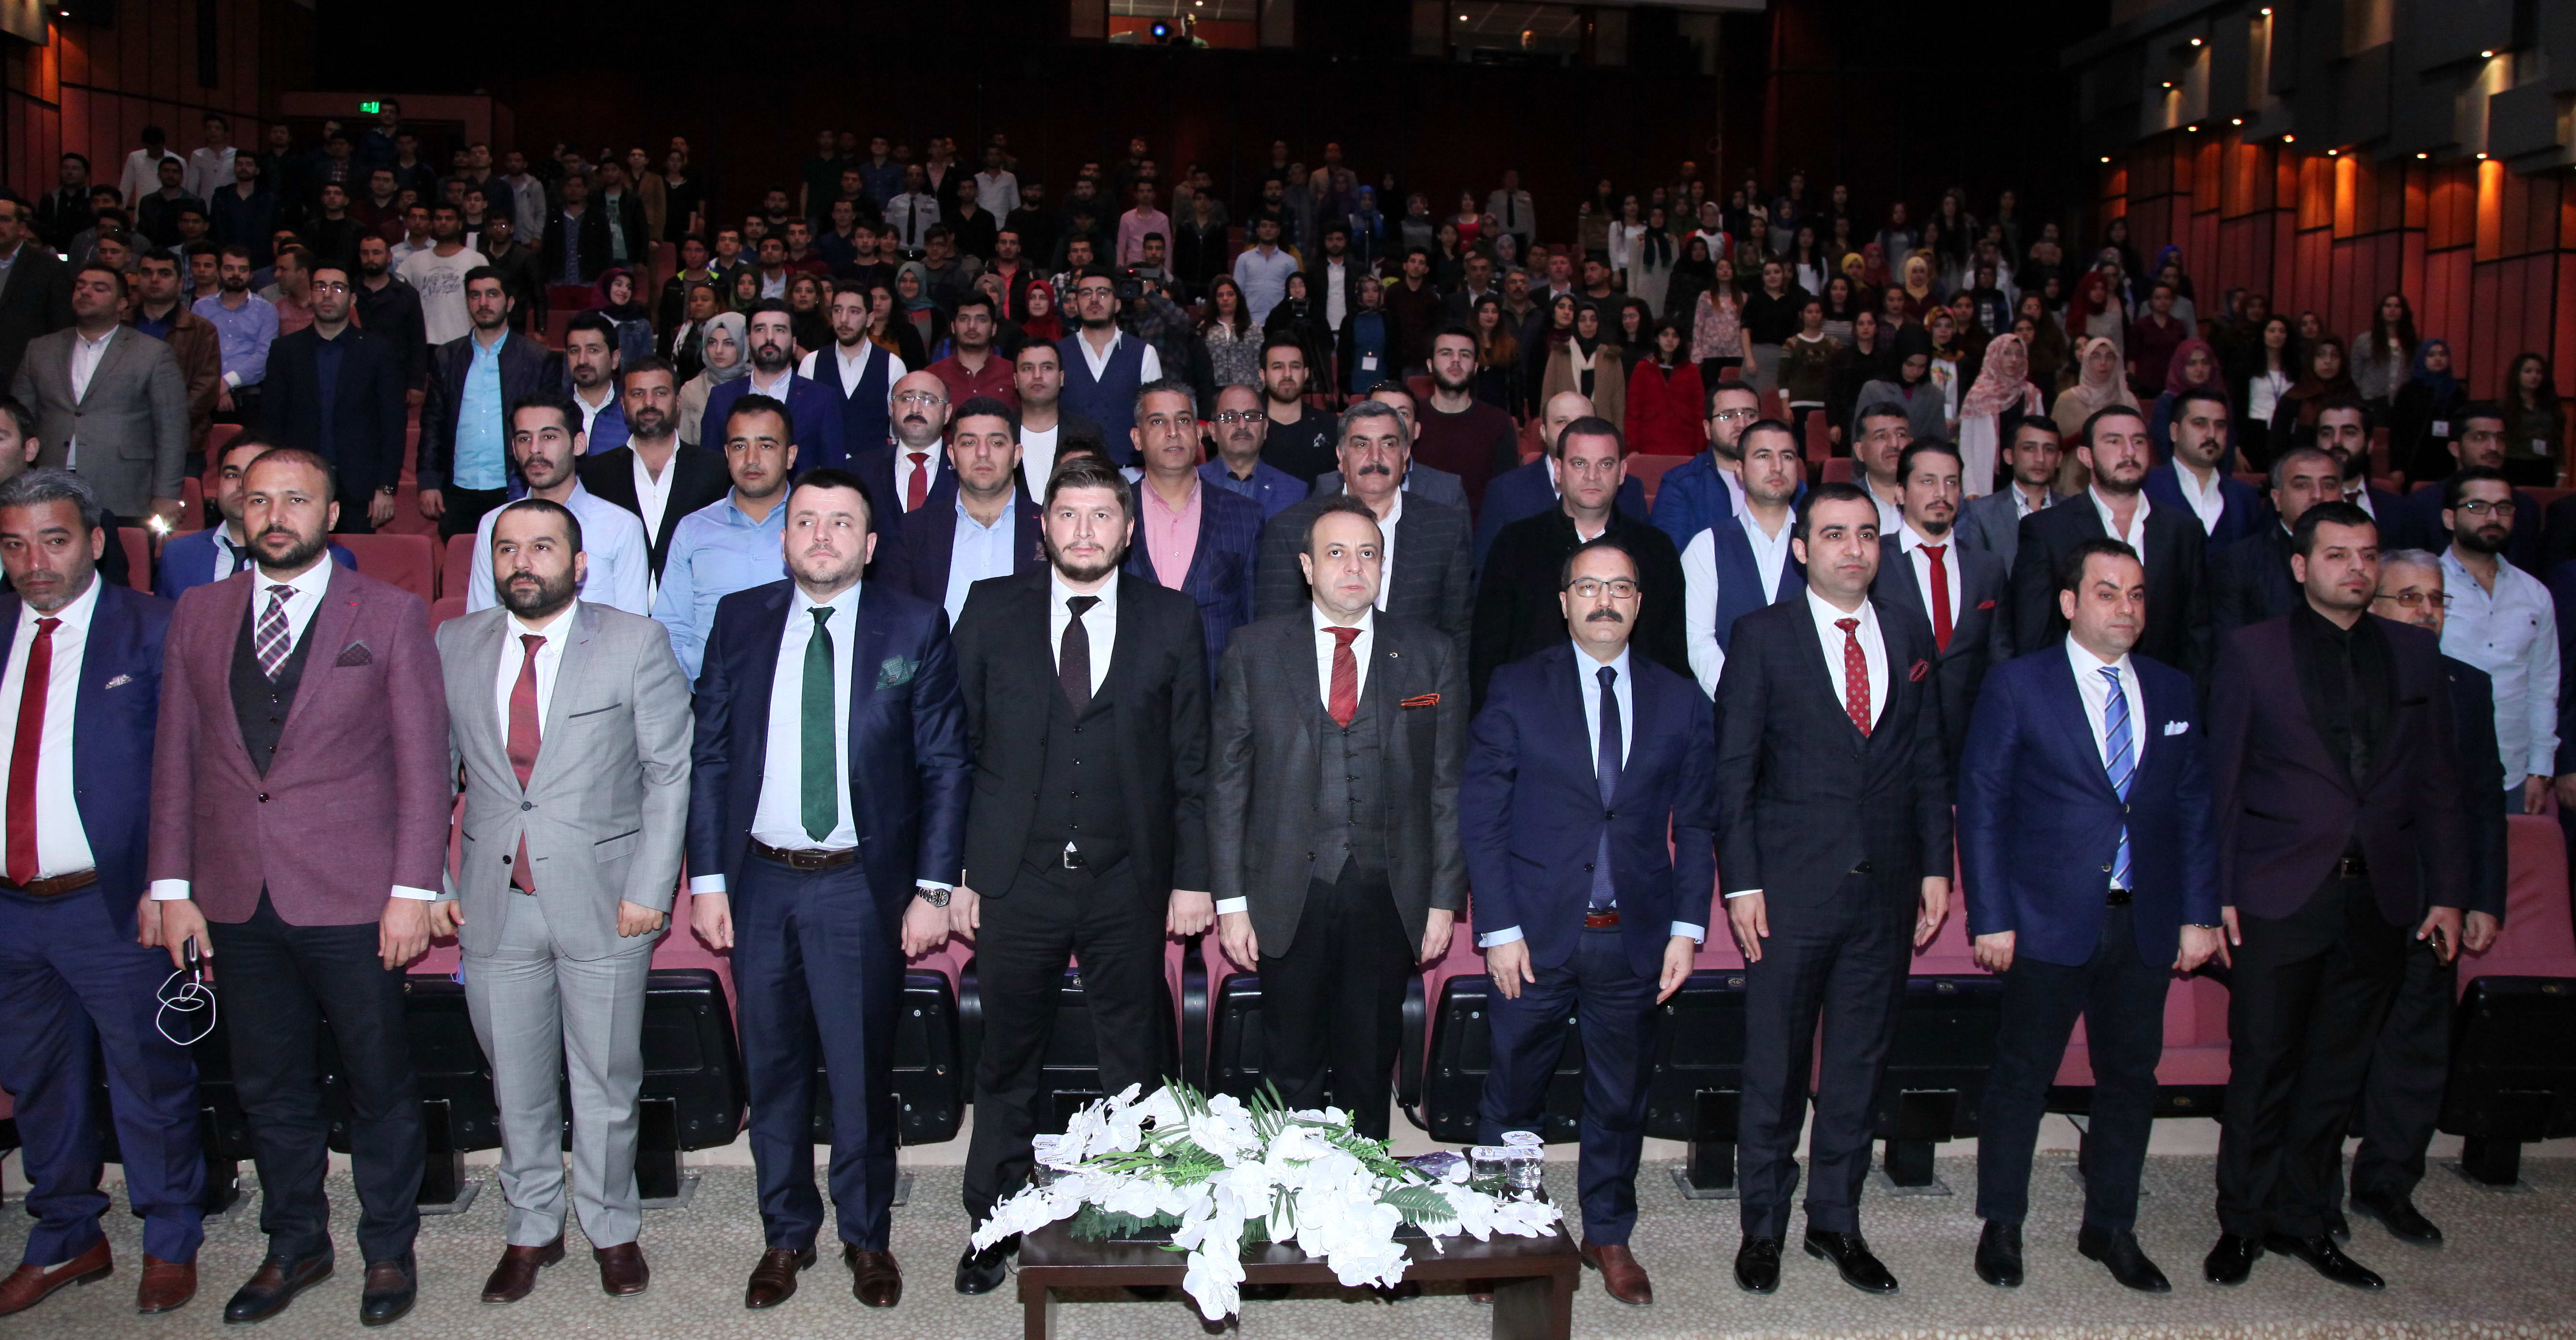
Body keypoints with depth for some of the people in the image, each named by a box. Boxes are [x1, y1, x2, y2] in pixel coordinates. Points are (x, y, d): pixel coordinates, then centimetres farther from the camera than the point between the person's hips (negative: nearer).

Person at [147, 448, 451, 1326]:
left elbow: (424, 759, -3)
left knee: (378, 1084, 7)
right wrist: (173, 887, 5)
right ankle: (294, 1245, 31)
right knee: (268, 1086, 14)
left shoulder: (390, 614, 0)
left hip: (353, 900, -3)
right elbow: (176, 754, 10)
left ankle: (389, 1249, 24)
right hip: (237, 900, 3)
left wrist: (413, 890, -9)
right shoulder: (197, 614, 9)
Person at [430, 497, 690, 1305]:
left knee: (607, 1085, 9)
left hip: (603, 901, -2)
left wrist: (649, 889, -9)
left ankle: (613, 1231, 28)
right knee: (517, 1088, 13)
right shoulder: (454, 647, 7)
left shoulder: (636, 643, -3)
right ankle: (532, 1232, 31)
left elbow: (669, 771, -4)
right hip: (495, 905, 3)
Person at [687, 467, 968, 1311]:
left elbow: (945, 766, -1)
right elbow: (709, 756, 5)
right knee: (773, 1070, 12)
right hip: (761, 882, 2)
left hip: (862, 886, -2)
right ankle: (786, 1235, 29)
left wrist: (933, 889, -6)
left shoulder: (915, 629, -1)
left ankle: (866, 1236, 25)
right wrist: (707, 878, 0)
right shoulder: (739, 619, 5)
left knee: (861, 1074, 6)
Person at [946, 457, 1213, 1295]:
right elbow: (960, 744, 3)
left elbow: (1191, 759, 4)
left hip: (1129, 882, 0)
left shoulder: (1172, 621, 4)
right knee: (1007, 1066, 10)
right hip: (1015, 878, 0)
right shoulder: (992, 611, 4)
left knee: (1133, 1067, 10)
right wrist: (954, 871, -1)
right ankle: (993, 1225, 25)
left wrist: (1192, 877, 0)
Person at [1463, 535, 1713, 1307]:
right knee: (1511, 1096, 9)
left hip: (1635, 938, 2)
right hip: (1536, 932, -2)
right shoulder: (1517, 689, -1)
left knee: (1620, 1098, 14)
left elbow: (1695, 824, 7)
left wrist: (1687, 927, -2)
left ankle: (1608, 1235, 31)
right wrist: (1499, 929, -10)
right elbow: (1481, 815, -4)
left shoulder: (1679, 701, 6)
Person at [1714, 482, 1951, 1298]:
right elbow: (1733, 767, -4)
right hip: (1791, 886, -3)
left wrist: (1936, 866, 5)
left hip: (1886, 891, 4)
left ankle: (1836, 1221, 25)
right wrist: (1741, 880, -9)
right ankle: (1763, 1226, 20)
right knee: (1774, 1066, 5)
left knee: (1860, 1062, 11)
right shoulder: (1764, 636, -2)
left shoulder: (1910, 636, 10)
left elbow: (1929, 763, 12)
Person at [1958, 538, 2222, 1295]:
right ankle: (2001, 1225, 20)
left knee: (2131, 1076, 11)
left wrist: (2198, 914, 5)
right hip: (2049, 920, -4)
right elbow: (1981, 804, -5)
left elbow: (2195, 806, 11)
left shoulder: (2174, 692, 10)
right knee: (2023, 1075, 5)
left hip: (2145, 923, 4)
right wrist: (1990, 918, -10)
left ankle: (2111, 1227, 27)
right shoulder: (2018, 685, -3)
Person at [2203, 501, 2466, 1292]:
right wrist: (2220, 892, -6)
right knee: (2262, 1067, 4)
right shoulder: (2252, 652, 0)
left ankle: (2299, 1218, 25)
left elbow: (2437, 782, 11)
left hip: (2378, 899, 3)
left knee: (2337, 1070, 12)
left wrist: (2447, 891, 6)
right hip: (2279, 897, -3)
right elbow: (2222, 781, -1)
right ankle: (2243, 1222, 18)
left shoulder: (2415, 654, 9)